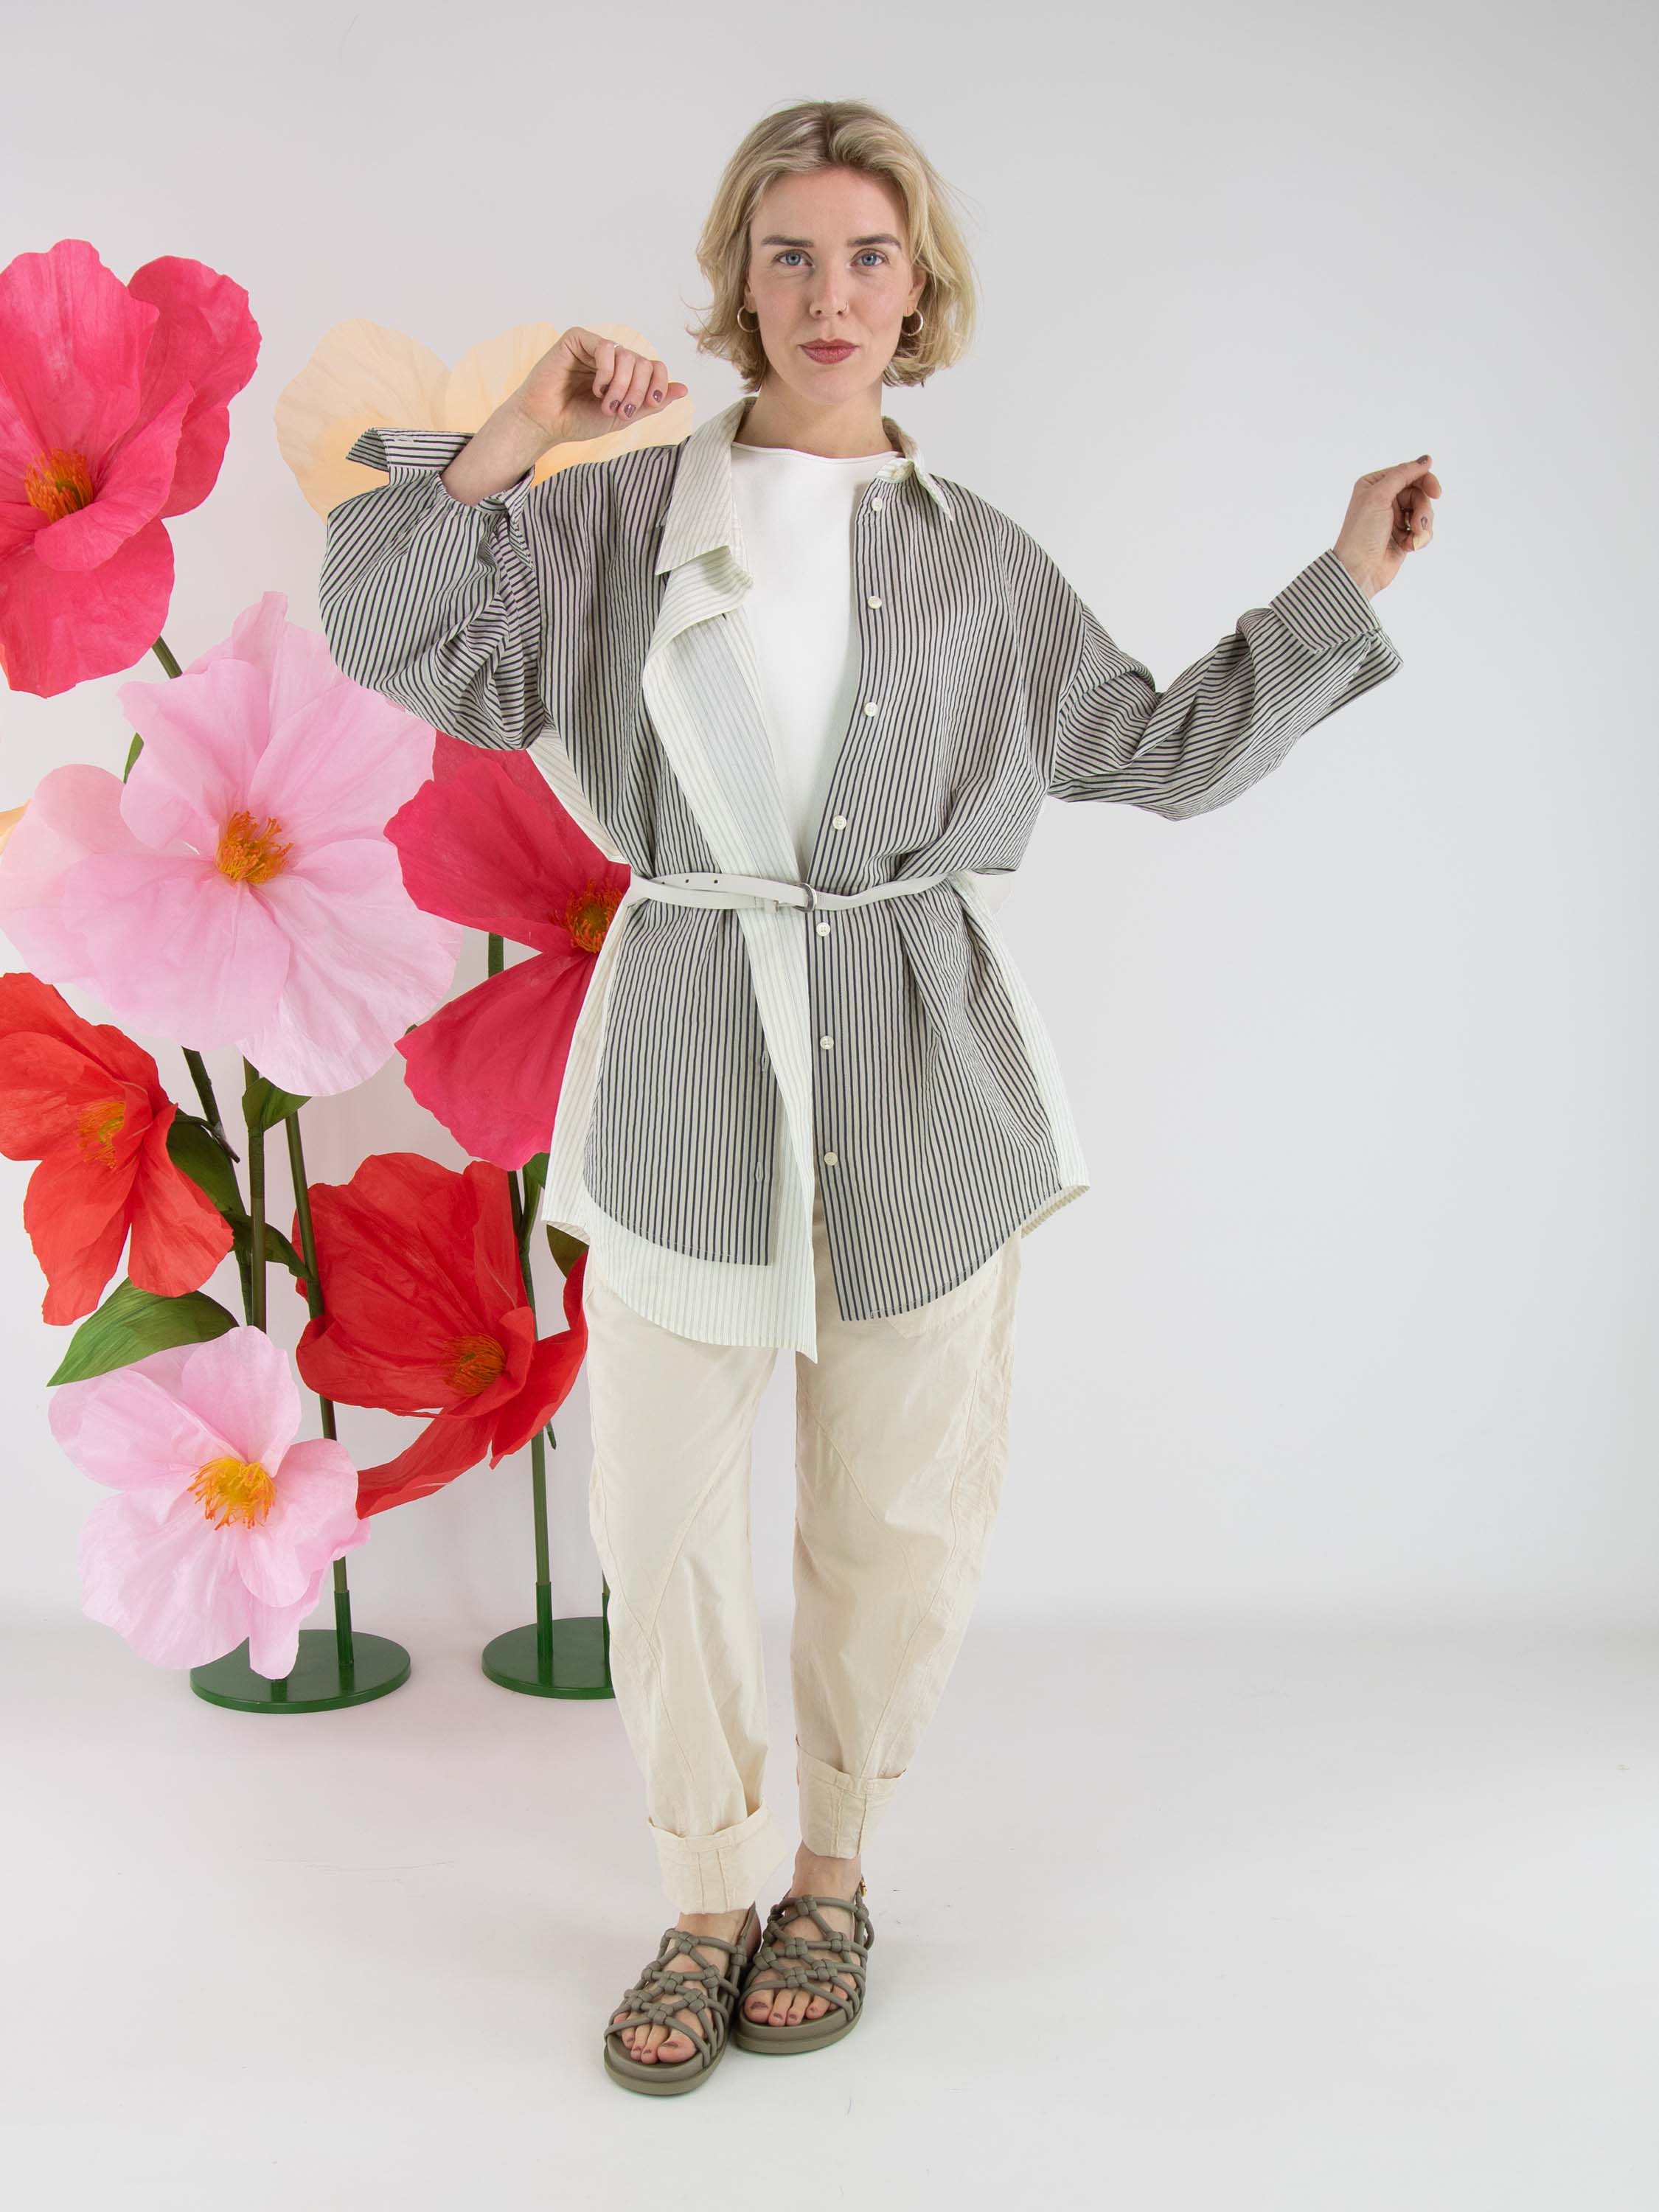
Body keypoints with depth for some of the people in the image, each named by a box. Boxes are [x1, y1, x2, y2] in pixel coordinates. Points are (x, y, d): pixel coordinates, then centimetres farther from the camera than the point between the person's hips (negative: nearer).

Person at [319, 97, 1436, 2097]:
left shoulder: (978, 559, 9)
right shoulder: (619, 514, 6)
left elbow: (1161, 749, 14)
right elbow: (396, 641, -1)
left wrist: (1343, 587, 12)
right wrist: (502, 448, -10)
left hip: (922, 1062, 1)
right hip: (688, 1050, 0)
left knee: (901, 1513, 8)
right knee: (663, 1511, 5)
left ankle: (833, 1873, 32)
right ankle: (709, 1897, 27)